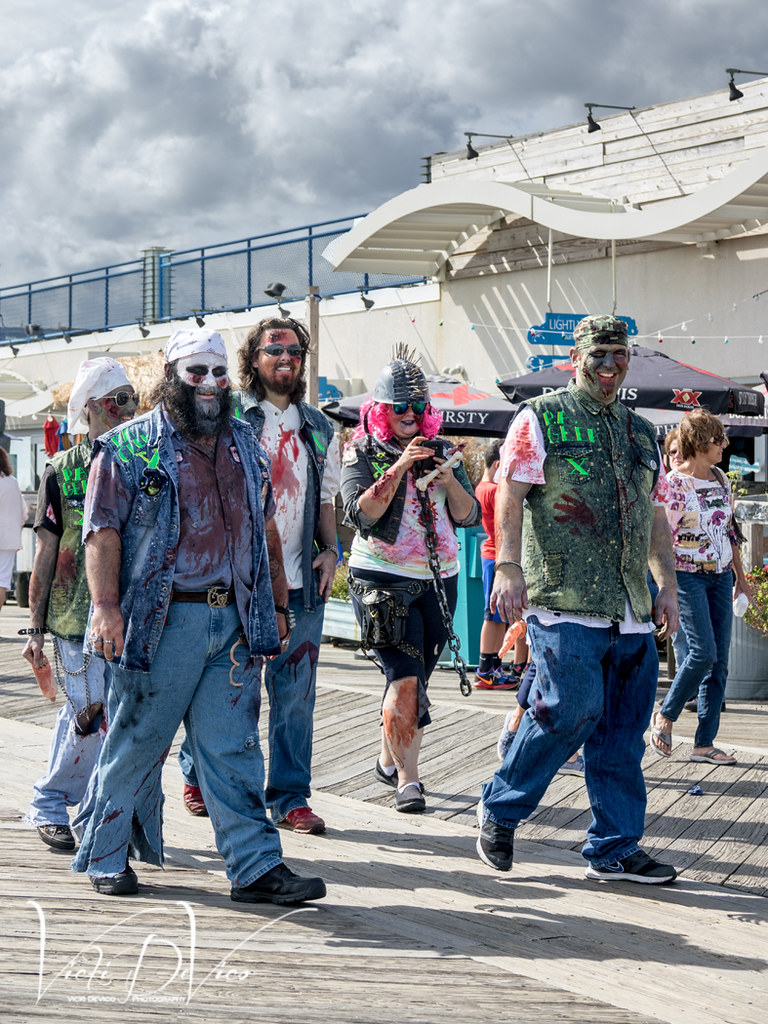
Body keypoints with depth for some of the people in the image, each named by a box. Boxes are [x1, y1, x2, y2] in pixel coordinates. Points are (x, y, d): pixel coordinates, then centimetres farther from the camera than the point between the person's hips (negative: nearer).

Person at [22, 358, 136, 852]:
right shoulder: (62, 470, 1)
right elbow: (46, 555, 2)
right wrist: (36, 628, 0)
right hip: (76, 620, -3)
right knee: (91, 721, -5)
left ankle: (92, 820, 18)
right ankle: (49, 806, 17)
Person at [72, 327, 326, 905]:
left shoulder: (246, 446, 16)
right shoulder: (130, 447, -1)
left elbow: (266, 530, 21)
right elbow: (103, 530, -7)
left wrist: (277, 607, 17)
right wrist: (106, 606, -18)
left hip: (234, 621, 4)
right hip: (161, 623, -4)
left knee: (234, 748, 3)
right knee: (136, 742, 6)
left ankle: (257, 867, 3)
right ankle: (108, 856, 21)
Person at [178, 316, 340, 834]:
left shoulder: (318, 427, 16)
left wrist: (330, 549, 7)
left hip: (300, 583, 4)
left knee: (295, 694, 3)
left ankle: (290, 797, 12)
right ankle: (198, 778, 24)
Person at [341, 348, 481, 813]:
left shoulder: (441, 449, 9)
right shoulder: (363, 452, -1)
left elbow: (470, 516, 5)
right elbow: (361, 512, -16)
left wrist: (449, 480, -13)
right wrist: (399, 467, -23)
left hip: (438, 580, 4)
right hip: (382, 578, -4)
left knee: (417, 679, 8)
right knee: (406, 678, -14)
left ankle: (390, 761, 26)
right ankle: (407, 779, -8)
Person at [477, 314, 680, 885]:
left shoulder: (642, 434, 22)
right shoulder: (541, 419, 4)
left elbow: (655, 516, 25)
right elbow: (511, 492, -5)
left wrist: (667, 584, 17)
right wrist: (509, 565, -17)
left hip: (632, 612, 6)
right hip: (565, 602, -6)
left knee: (623, 730, 5)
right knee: (573, 708, -15)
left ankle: (615, 849, 13)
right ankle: (500, 810, 7)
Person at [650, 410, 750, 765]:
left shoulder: (720, 479, 11)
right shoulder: (676, 482, -9)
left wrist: (739, 575, 20)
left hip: (720, 576, 7)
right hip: (688, 574, -7)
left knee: (719, 660, 2)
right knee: (703, 651, -15)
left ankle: (705, 743, 6)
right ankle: (665, 716, 8)